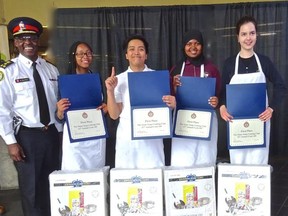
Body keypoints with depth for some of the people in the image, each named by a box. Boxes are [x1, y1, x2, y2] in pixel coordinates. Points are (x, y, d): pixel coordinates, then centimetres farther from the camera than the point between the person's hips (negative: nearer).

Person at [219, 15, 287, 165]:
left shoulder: (264, 61, 2)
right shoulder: (229, 63, 0)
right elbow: (223, 90, 4)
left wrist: (271, 108, -8)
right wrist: (222, 106, -15)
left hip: (260, 119, 0)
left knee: (258, 160, 2)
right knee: (237, 159, 2)